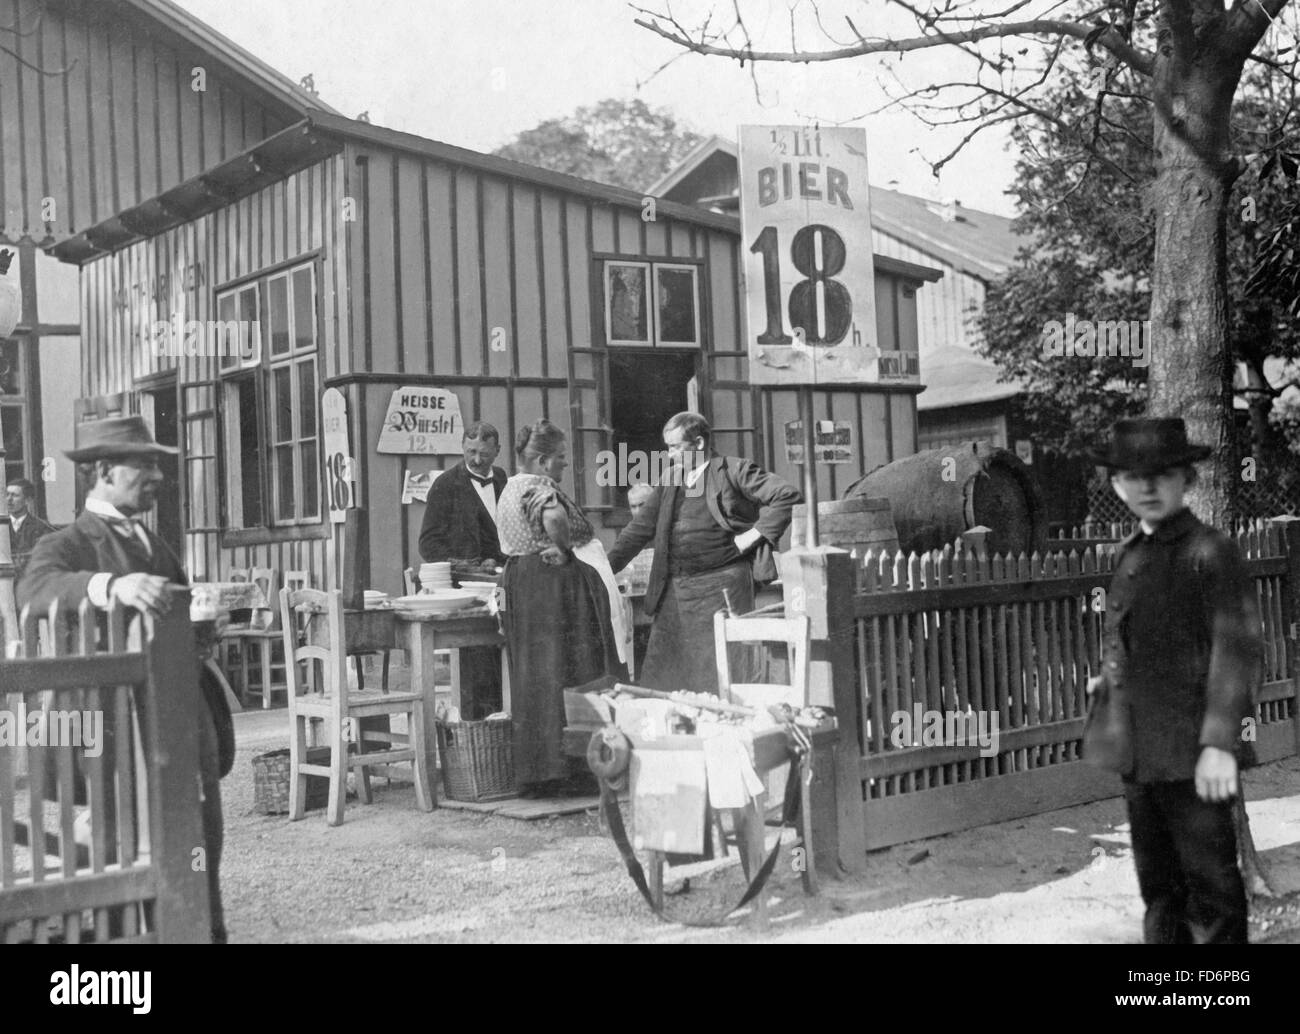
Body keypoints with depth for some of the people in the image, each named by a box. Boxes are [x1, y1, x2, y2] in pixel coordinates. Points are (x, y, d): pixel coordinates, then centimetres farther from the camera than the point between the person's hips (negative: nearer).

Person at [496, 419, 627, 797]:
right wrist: (564, 547, -15)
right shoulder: (538, 487, -13)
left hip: (518, 588, 10)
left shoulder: (510, 489, 18)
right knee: (562, 672, -7)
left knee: (533, 677, 10)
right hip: (552, 589, -10)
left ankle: (535, 772, 13)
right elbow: (554, 516, -33)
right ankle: (564, 768, -6)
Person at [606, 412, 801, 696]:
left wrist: (753, 535, -10)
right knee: (662, 679, 4)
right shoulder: (670, 480, 15)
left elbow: (788, 496, -8)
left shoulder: (732, 471, -3)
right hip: (676, 592, 6)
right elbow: (640, 529, 16)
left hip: (722, 587, -6)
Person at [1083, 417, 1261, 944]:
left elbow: (1236, 649, -16)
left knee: (1210, 884, 2)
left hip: (1191, 754, -7)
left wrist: (1219, 743, -21)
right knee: (1158, 886, 17)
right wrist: (1109, 678, 9)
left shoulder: (1210, 553, -10)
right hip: (1137, 750, 7)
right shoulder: (1128, 554, 11)